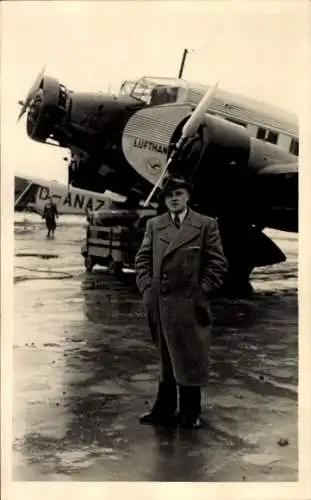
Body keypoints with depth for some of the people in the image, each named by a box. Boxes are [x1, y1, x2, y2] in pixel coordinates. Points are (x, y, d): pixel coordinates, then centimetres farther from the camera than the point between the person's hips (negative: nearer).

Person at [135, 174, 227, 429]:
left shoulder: (206, 225, 1)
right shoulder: (154, 225, 11)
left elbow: (218, 263, -1)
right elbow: (142, 259, 11)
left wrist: (202, 291, -8)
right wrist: (147, 287, -1)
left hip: (190, 304, -3)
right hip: (159, 303, 3)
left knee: (190, 359, 4)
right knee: (165, 359, 13)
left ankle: (190, 413, 17)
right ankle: (164, 410, 23)